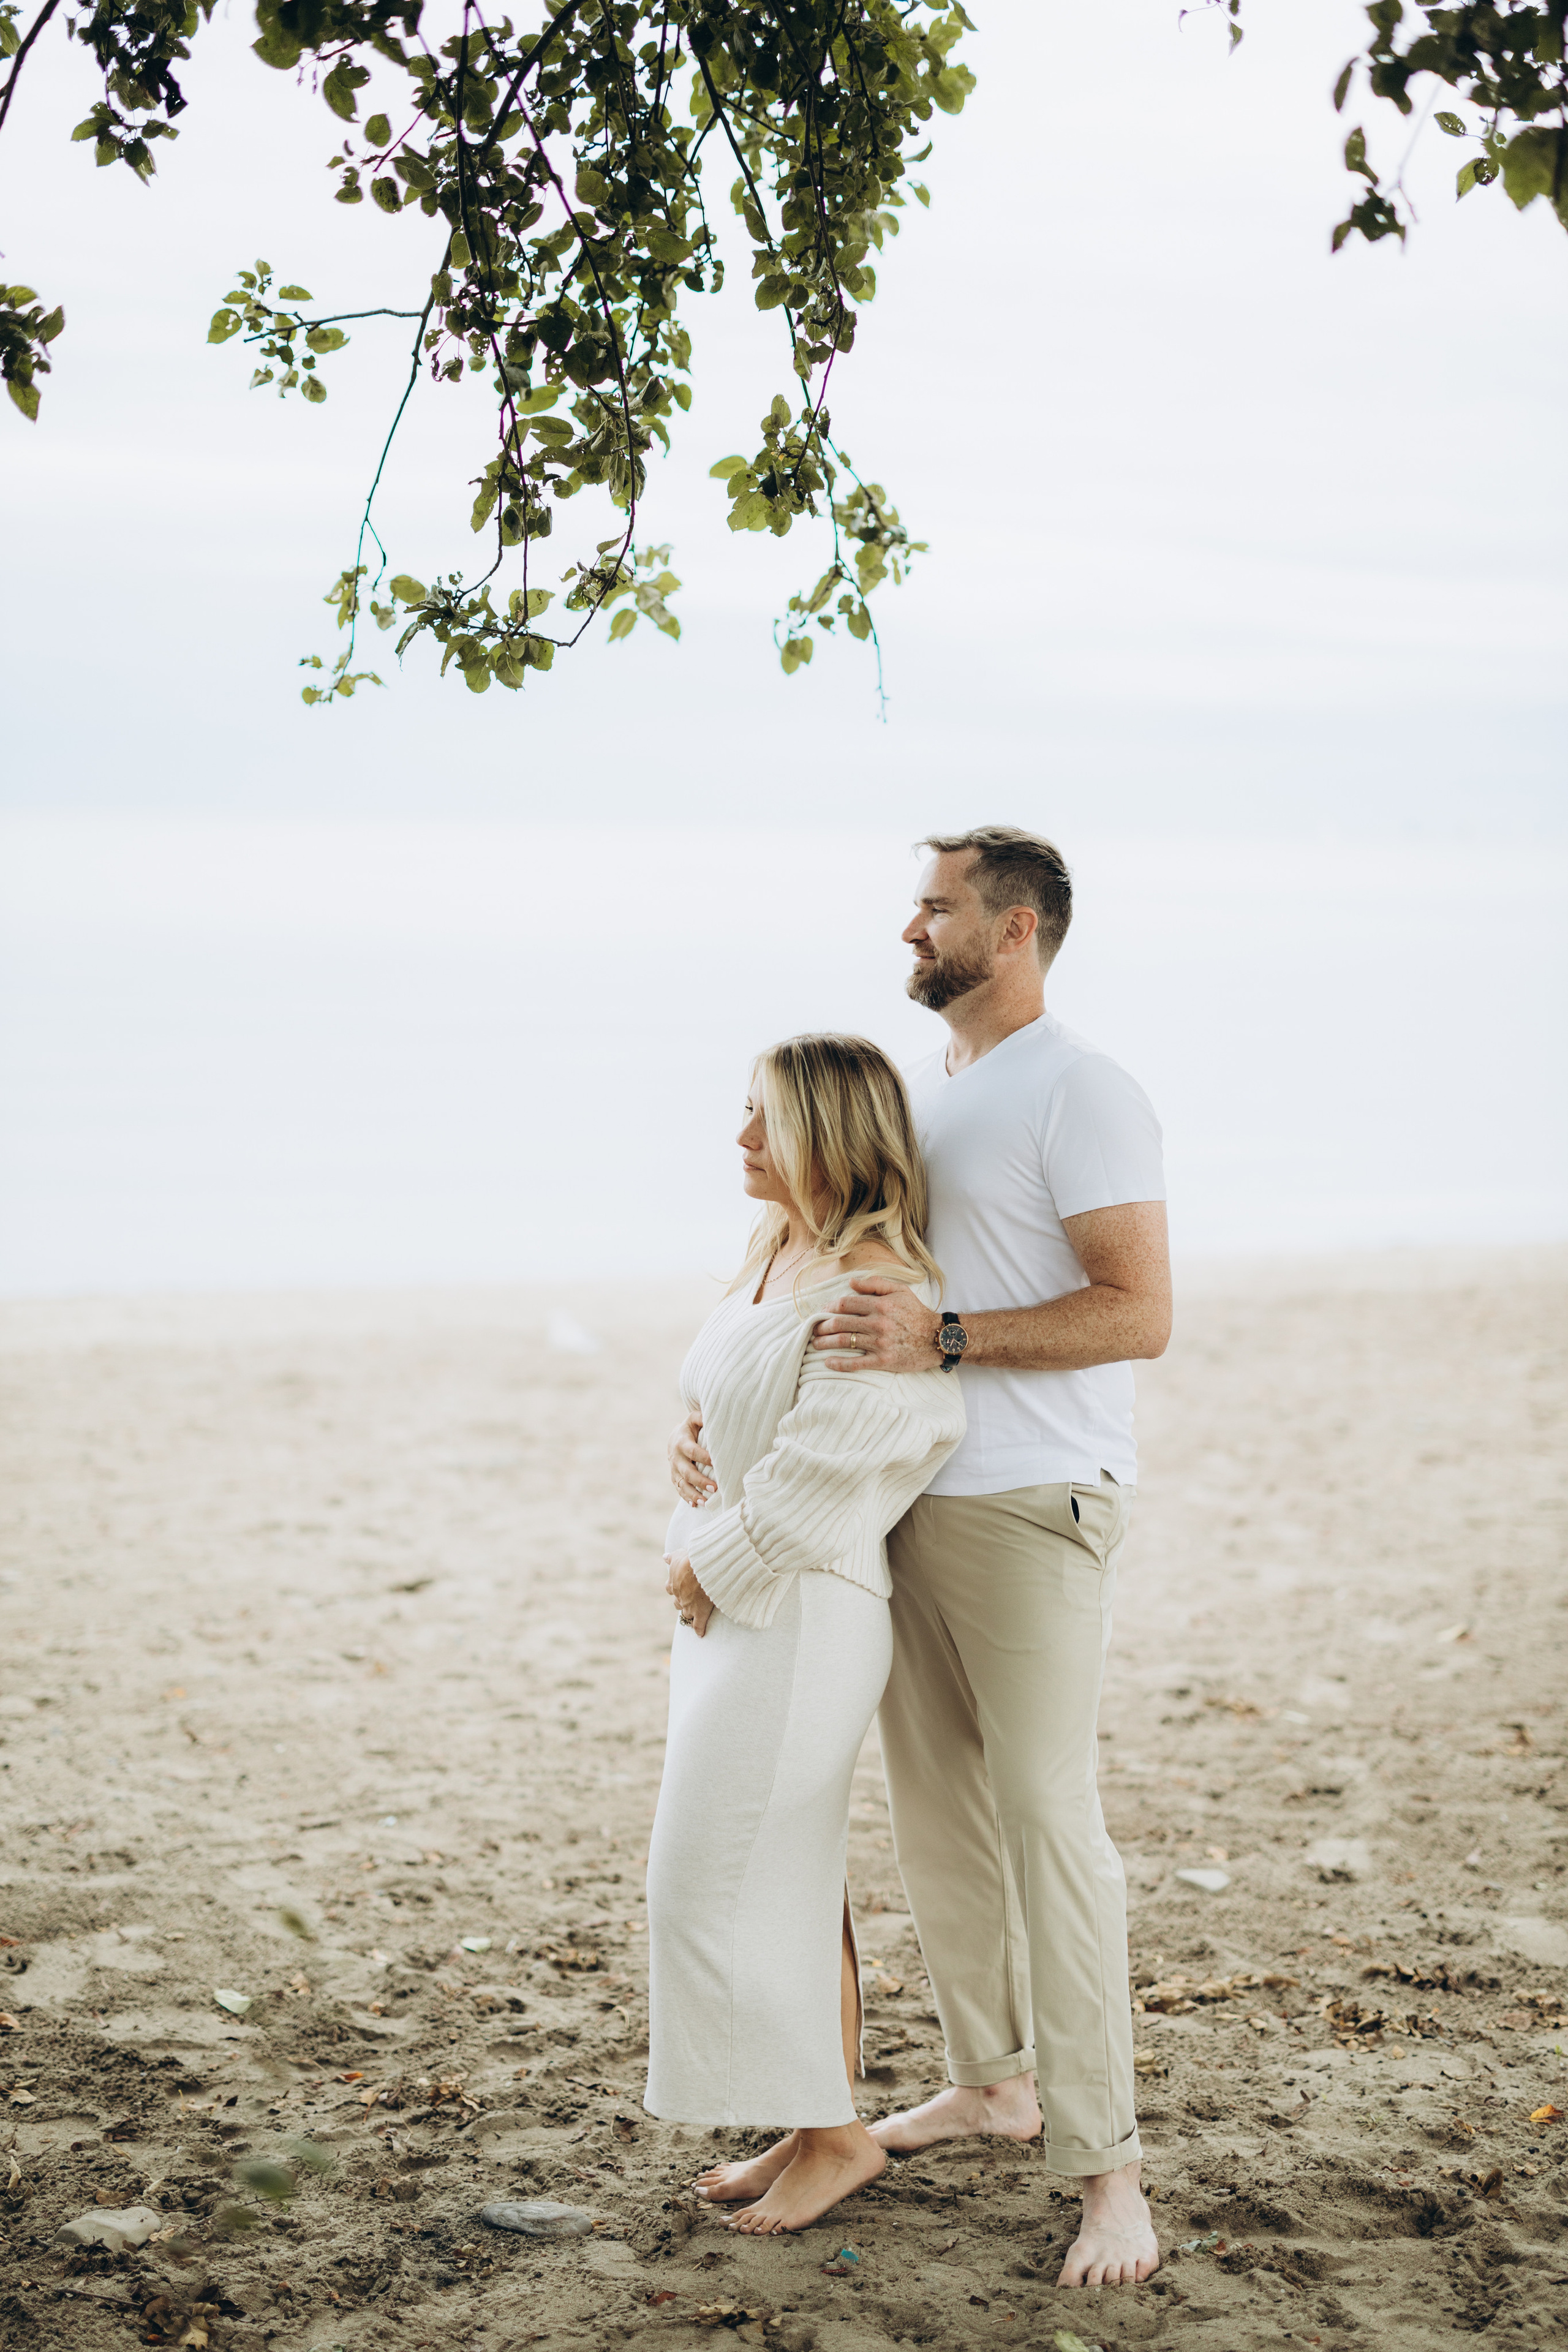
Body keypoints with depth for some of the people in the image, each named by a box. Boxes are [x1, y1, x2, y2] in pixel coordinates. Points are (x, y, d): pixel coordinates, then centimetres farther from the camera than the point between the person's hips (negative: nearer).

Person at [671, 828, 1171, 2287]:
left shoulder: (1081, 1096, -11)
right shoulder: (909, 1096, 15)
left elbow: (1141, 1314, -19)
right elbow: (827, 1280, 21)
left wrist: (943, 1339, -27)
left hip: (1034, 1509, -8)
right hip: (908, 1500, 8)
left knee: (1045, 1815, -9)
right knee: (932, 1810, 15)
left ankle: (1105, 2166, -2)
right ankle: (990, 2080, 31)